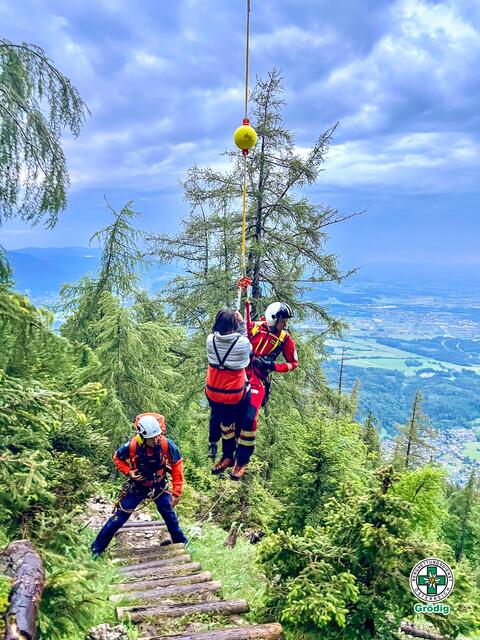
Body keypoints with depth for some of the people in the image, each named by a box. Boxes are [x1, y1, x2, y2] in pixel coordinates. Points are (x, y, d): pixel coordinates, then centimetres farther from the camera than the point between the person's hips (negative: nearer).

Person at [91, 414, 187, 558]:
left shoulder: (166, 444, -28)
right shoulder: (132, 446, -29)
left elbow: (177, 465, -15)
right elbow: (117, 458, -6)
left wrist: (176, 492, -14)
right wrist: (129, 472, -22)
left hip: (159, 486, 1)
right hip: (137, 486, -1)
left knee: (170, 514, 5)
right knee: (119, 517, 3)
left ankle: (181, 542, 29)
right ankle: (97, 547, 22)